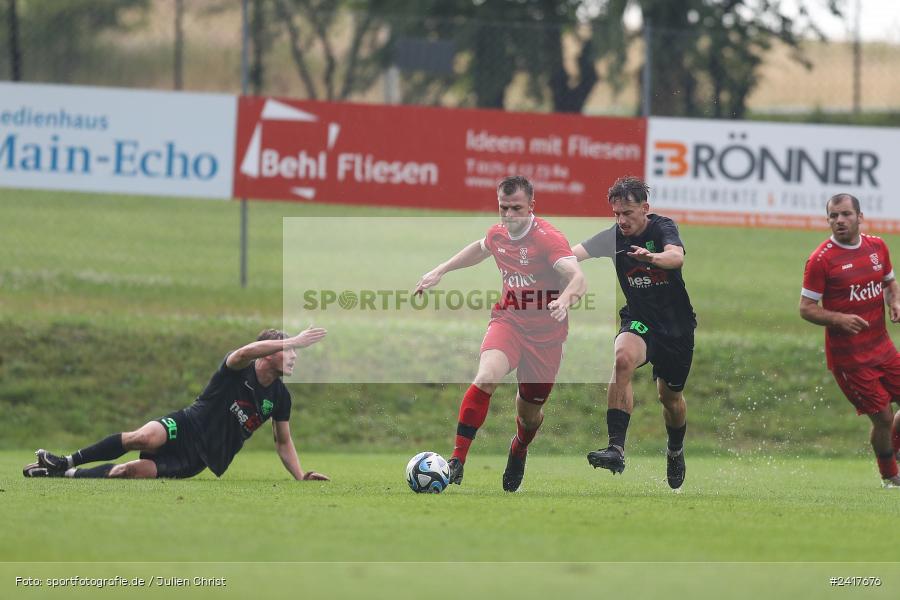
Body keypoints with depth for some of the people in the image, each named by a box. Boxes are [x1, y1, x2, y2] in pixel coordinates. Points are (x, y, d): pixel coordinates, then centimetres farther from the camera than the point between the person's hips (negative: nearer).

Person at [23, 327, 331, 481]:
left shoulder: (280, 396, 8)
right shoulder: (238, 370, -8)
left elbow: (283, 442, 20)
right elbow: (245, 352, -34)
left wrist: (301, 476, 7)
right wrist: (292, 341, -37)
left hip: (203, 458, 3)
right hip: (186, 428, -3)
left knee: (136, 471, -24)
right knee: (144, 437, -36)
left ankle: (68, 474, -13)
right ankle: (67, 463, -19)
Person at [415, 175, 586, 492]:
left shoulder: (548, 238, -19)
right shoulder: (498, 234, 0)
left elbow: (577, 277, -33)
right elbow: (479, 248, 26)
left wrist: (564, 300, -54)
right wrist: (439, 271, 24)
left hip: (545, 333, -3)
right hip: (508, 321, 3)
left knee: (529, 414, 11)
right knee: (487, 376, -29)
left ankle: (519, 450, 50)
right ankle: (457, 460, -27)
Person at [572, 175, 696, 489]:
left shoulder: (662, 228, -16)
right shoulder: (614, 237, -8)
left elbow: (677, 256, -37)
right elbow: (574, 253, -21)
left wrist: (652, 257, -60)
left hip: (677, 325, -1)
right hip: (640, 321, 1)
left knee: (671, 396, 14)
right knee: (623, 358, -32)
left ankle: (676, 451, 48)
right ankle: (616, 448, -38)